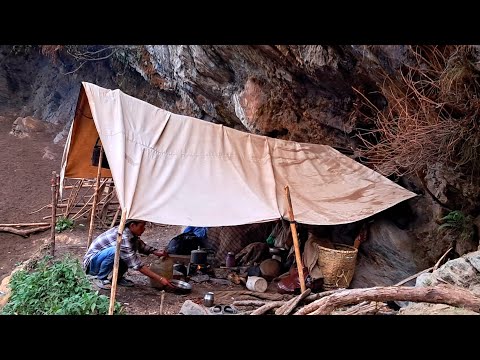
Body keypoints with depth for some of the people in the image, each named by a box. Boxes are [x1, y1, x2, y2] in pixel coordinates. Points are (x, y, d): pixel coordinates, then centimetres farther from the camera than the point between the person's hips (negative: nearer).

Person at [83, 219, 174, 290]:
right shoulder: (122, 237, -31)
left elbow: (142, 246, 15)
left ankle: (118, 278, 7)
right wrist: (159, 279, -32)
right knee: (115, 251, -35)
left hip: (102, 258, 8)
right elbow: (136, 264, -32)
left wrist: (155, 251, -5)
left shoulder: (130, 234, -5)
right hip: (92, 262, -8)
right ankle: (100, 279, -12)